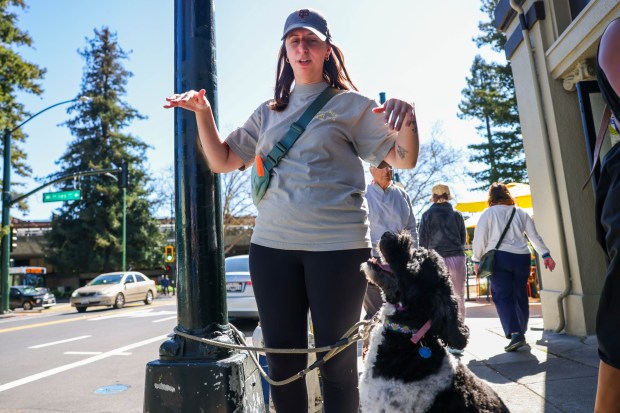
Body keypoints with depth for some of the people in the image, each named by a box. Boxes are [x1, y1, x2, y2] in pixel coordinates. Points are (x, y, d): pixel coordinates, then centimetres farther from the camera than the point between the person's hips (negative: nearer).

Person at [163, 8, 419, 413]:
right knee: (282, 362, 11)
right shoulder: (268, 113, 18)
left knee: (337, 364, 4)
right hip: (272, 246, 4)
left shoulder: (350, 104, 6)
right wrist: (203, 112, 4)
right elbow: (222, 160, 18)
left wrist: (408, 119, -20)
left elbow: (405, 159, 0)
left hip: (337, 245, -3)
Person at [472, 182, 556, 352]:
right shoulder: (521, 212, 14)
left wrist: (476, 260, 3)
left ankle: (515, 333, -18)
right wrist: (546, 255, 12)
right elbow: (534, 236, 11)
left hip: (499, 257, -4)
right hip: (522, 257, 4)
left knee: (503, 296, -3)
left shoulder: (489, 213, 3)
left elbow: (480, 238, -2)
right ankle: (521, 331, 28)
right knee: (520, 295, 16)